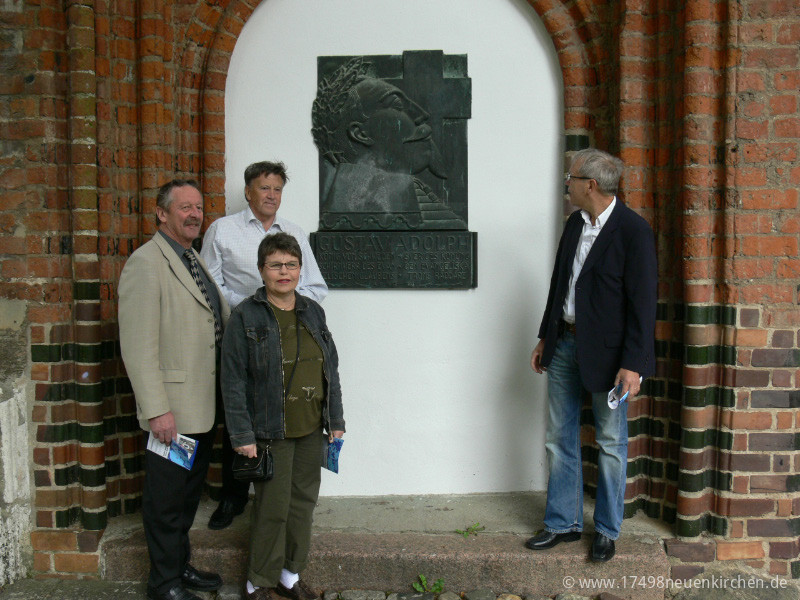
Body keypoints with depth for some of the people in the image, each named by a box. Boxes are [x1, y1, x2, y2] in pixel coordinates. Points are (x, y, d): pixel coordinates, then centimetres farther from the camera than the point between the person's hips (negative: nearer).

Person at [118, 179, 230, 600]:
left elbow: (224, 318, 21)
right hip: (172, 412, -9)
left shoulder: (195, 261, 14)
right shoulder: (146, 263, -14)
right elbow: (137, 346, -19)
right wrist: (156, 409, -22)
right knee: (166, 499, 5)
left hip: (202, 407, 9)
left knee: (188, 493, 20)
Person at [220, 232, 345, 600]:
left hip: (311, 431, 5)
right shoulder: (245, 317, -6)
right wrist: (242, 436, -12)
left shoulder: (312, 312, 9)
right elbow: (233, 381, -8)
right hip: (270, 432, -5)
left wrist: (336, 421, 10)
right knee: (272, 509, 1)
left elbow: (331, 370, 13)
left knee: (304, 502, 13)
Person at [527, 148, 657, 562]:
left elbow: (643, 302, -16)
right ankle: (563, 524, 26)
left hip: (606, 352, -7)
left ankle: (607, 530, 25)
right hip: (565, 344, 7)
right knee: (559, 439, 12)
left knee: (610, 444, 9)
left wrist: (633, 364, -19)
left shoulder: (633, 230, -14)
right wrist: (545, 338, 17)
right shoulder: (574, 224, 8)